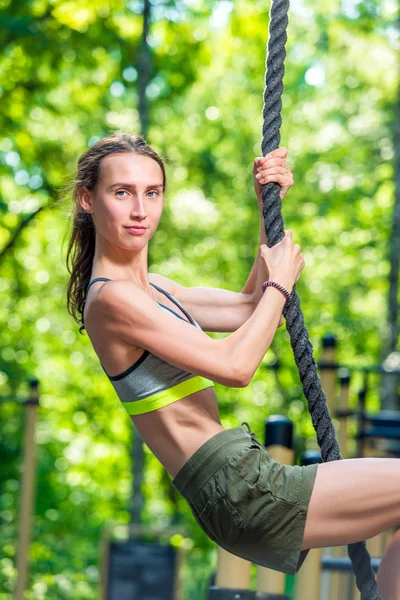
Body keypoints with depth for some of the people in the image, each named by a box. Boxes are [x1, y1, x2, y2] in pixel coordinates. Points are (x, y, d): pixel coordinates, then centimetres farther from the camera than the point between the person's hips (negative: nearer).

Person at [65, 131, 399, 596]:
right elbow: (235, 366, -17)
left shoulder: (151, 290, 15)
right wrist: (280, 283, -3)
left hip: (244, 483, 10)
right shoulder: (111, 299, -14)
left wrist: (269, 208, 14)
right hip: (240, 492, -10)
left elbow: (249, 309, 23)